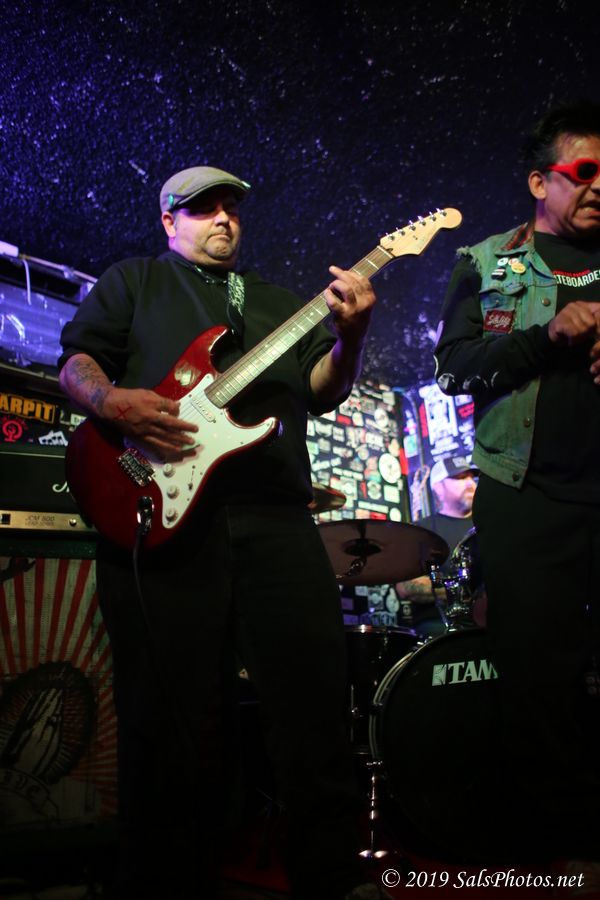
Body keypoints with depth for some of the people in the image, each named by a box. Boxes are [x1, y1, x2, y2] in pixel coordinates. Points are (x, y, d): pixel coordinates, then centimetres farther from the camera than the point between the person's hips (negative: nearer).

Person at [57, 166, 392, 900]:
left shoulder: (281, 302, 27)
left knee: (316, 694, -1)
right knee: (172, 710, -2)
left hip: (276, 516, 3)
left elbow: (321, 388, 16)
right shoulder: (132, 281, 19)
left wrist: (350, 337, -5)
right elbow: (77, 361, 9)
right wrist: (115, 403, -13)